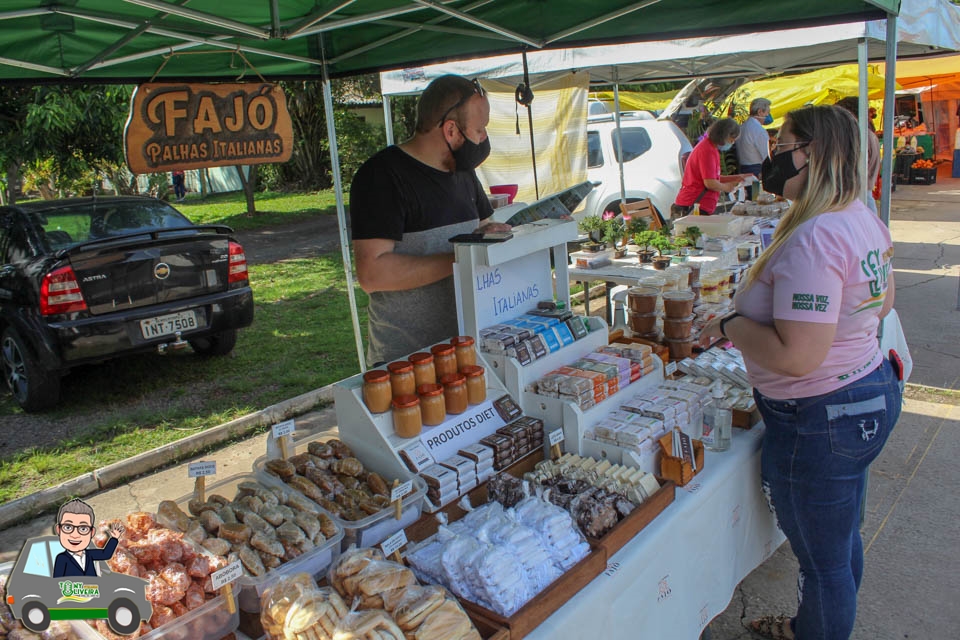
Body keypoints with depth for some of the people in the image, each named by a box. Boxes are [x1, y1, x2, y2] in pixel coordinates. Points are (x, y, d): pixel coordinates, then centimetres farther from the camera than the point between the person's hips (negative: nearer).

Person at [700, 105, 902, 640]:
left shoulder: (812, 240, -29)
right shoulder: (864, 219, 3)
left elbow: (796, 357, -33)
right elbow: (882, 304, 18)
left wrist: (729, 325, -18)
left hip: (819, 420, -11)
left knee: (823, 560, 11)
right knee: (842, 540, 28)